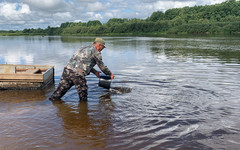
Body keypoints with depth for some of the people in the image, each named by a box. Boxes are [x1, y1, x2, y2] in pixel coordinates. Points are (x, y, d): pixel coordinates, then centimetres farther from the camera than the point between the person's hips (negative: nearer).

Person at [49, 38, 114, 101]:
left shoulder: (82, 48, 28)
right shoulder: (96, 52, 5)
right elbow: (102, 66, 12)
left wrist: (95, 72, 41)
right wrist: (110, 74, 26)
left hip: (67, 70, 8)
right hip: (77, 74, -7)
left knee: (60, 90, 14)